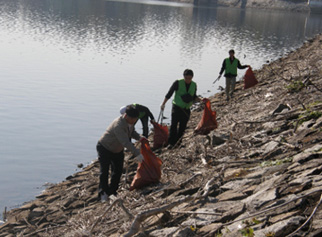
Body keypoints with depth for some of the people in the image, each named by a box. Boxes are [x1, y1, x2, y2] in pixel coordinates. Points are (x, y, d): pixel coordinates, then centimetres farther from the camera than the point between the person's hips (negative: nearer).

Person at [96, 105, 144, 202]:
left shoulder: (130, 122, -9)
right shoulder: (118, 125, -38)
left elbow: (132, 132, 11)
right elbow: (125, 142, -43)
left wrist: (139, 137, -10)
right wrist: (137, 154, -47)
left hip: (118, 150, 8)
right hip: (105, 148, -8)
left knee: (118, 171, 8)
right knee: (104, 171, -11)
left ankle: (112, 191, 20)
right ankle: (103, 193, -1)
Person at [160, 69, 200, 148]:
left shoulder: (194, 85, 5)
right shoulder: (178, 83, -8)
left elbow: (194, 97, 14)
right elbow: (169, 93, -5)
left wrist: (200, 99, -5)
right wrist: (163, 103, -9)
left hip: (186, 109, 4)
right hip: (177, 107, -4)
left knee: (183, 126, 5)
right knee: (174, 125, -14)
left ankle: (178, 142, 15)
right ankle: (171, 142, -11)